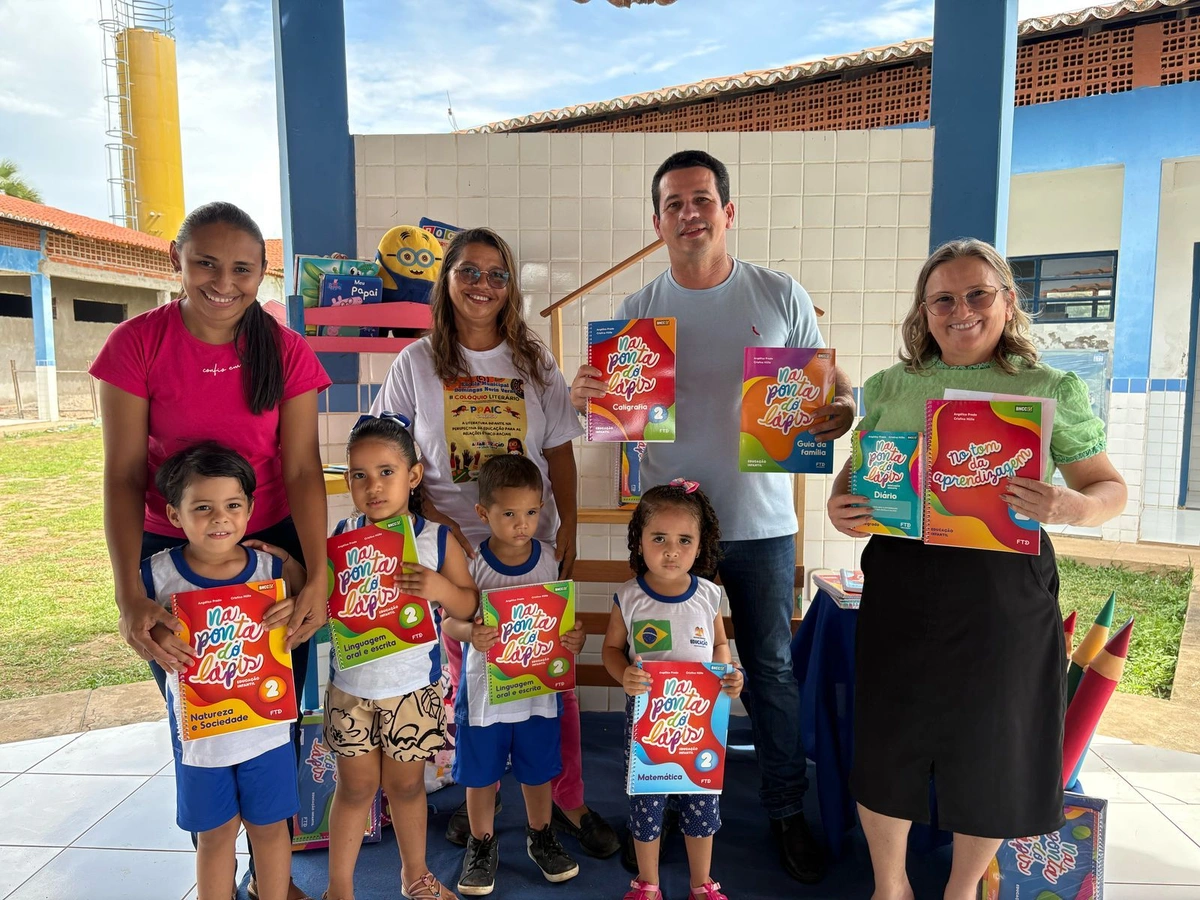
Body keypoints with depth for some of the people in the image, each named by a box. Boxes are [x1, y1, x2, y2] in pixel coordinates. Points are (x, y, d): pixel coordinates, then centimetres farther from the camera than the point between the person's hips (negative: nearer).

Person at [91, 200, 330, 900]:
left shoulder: (287, 352, -5)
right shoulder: (138, 343, -8)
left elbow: (303, 469, -10)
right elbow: (123, 475, -10)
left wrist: (318, 579, -21)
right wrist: (130, 597, -18)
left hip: (275, 548, 1)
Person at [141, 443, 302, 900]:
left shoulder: (275, 568, -13)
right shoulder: (157, 575, -13)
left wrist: (296, 613, -23)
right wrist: (155, 635, -20)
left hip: (266, 724, 0)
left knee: (269, 825, 18)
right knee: (214, 833, 19)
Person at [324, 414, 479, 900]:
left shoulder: (437, 539, -9)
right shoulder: (342, 536, -5)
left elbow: (468, 606, -4)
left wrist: (441, 588, -23)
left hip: (414, 687, 0)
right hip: (351, 685, 1)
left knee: (406, 783, 16)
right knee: (355, 786, 13)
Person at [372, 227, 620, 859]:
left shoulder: (534, 361, 6)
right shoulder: (417, 363, 2)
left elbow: (559, 452, 8)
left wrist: (567, 525, 0)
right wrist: (434, 518, -10)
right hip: (454, 545, 0)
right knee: (466, 676, 10)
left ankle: (567, 801, 22)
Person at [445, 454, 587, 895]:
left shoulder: (549, 559, -5)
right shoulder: (471, 564, -13)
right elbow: (449, 624, -10)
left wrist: (575, 638, -16)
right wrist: (470, 633, -31)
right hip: (485, 689, -2)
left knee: (538, 769, 19)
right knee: (480, 773, 15)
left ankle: (540, 836, 44)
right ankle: (481, 844, 39)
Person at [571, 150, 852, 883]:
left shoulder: (781, 296, 0)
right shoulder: (638, 309, 2)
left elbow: (831, 386, 3)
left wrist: (841, 410, -21)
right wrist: (585, 398, -21)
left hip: (762, 521, 0)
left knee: (771, 667, 11)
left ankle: (788, 808, 30)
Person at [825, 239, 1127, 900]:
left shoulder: (1054, 390, 1)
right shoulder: (891, 386, 5)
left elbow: (1110, 487, 5)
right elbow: (856, 473, 13)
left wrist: (1073, 508, -18)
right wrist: (839, 507, -9)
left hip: (1004, 589, -1)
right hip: (901, 585, 1)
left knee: (990, 744, 13)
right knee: (887, 739, 10)